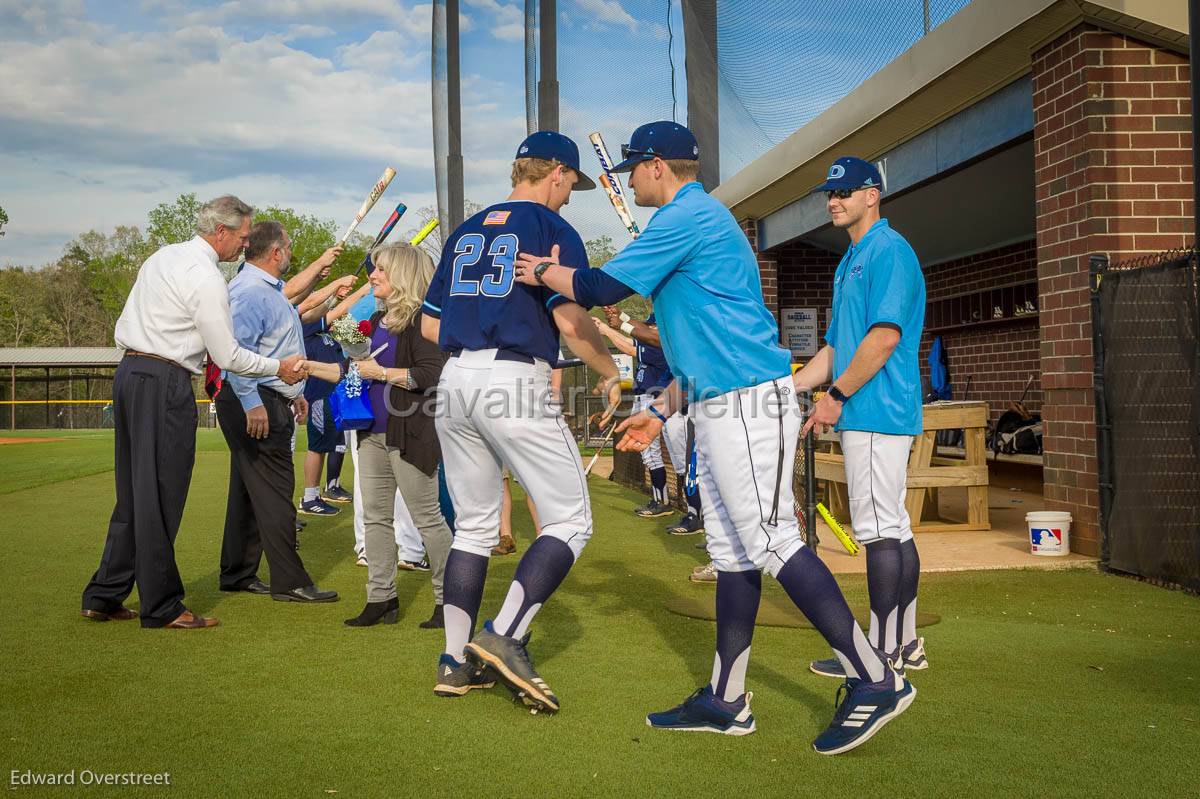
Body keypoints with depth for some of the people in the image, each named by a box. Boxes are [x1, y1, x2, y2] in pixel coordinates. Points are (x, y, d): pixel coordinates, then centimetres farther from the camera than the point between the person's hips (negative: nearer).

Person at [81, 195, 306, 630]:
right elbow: (228, 356, -11)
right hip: (166, 383, -9)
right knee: (160, 496, -3)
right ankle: (161, 607, 4)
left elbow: (123, 328, 19)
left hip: (128, 370, 9)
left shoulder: (161, 257, 16)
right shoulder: (206, 278, -12)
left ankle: (103, 596, 19)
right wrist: (280, 368, 1)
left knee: (134, 491, 14)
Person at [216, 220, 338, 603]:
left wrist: (295, 393, 27)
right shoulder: (249, 291, -16)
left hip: (273, 401, 11)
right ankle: (289, 581, -3)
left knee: (248, 490, 15)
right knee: (274, 490, -8)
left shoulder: (271, 290, 19)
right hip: (256, 404, -11)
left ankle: (237, 574, 23)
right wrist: (251, 403, -29)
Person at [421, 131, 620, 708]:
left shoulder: (465, 232, 20)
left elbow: (429, 323, 18)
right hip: (516, 379, -7)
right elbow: (570, 319, -11)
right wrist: (611, 376, 3)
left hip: (455, 380, 7)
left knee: (474, 526, 15)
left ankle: (456, 661, 14)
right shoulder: (553, 229, 1)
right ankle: (504, 636, -11)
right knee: (569, 521, 1)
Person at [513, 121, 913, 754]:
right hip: (718, 409, 11)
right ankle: (726, 702, 17)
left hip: (748, 403, -11)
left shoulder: (686, 215, -9)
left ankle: (875, 681, -6)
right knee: (732, 551, 10)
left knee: (770, 541, -12)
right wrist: (661, 410, 23)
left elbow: (599, 289, -11)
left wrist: (543, 272, 9)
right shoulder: (701, 220, 24)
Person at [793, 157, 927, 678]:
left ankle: (882, 654, -2)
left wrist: (837, 394, -16)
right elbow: (836, 346, 25)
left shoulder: (889, 250, -8)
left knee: (878, 529, -8)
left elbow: (885, 336, -19)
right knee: (892, 528, 11)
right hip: (863, 415, 10)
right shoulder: (850, 261, 23)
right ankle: (905, 644, 18)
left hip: (877, 412, -10)